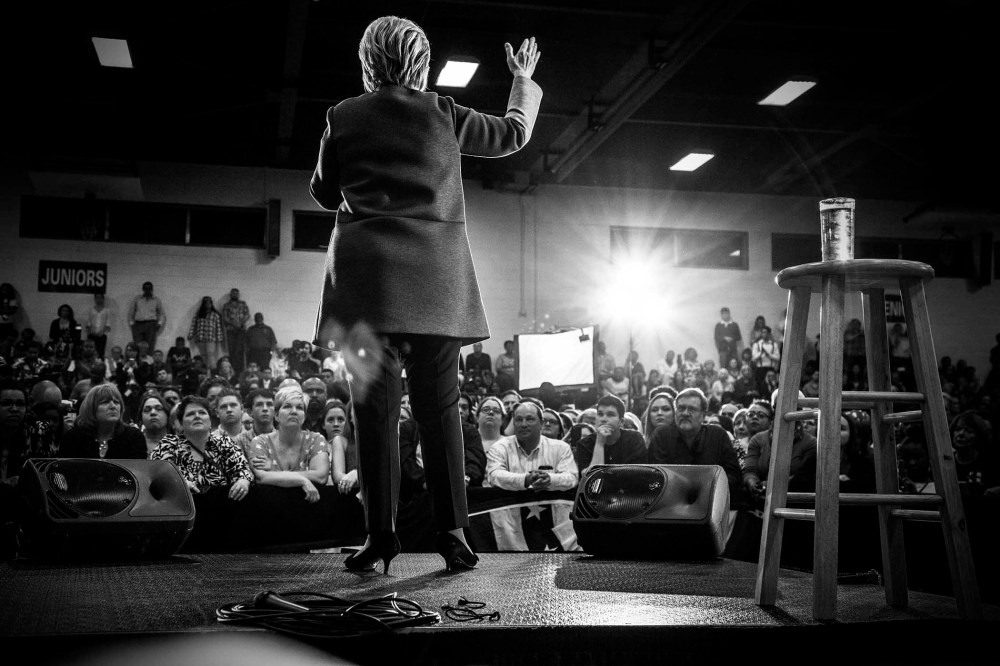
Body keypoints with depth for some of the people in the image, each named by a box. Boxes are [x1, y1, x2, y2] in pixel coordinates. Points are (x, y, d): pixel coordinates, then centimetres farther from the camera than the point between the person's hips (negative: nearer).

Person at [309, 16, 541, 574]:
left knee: (376, 404, 1)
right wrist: (525, 82, 38)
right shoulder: (443, 114, 6)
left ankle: (381, 534, 0)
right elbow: (514, 133, 21)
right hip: (438, 277, 1)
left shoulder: (344, 118, 5)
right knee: (440, 405, 4)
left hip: (369, 274, -1)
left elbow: (324, 194, 16)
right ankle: (453, 533, 2)